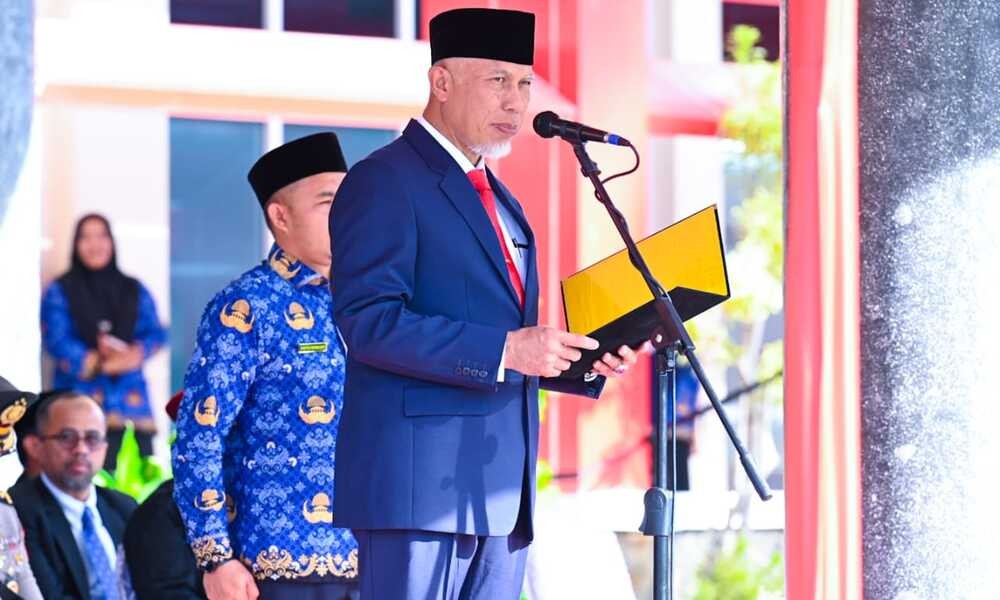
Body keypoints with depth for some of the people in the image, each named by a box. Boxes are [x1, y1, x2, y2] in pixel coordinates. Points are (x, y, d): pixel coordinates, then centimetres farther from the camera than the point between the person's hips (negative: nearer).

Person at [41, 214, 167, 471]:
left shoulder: (134, 290, 18)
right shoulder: (60, 292, 8)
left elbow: (156, 333, 8)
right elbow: (57, 341, -2)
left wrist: (135, 353, -13)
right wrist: (98, 362, -14)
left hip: (131, 402, 3)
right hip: (80, 402, -3)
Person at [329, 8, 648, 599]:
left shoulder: (501, 201, 23)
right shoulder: (384, 181, -5)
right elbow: (369, 321, -17)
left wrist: (586, 362, 7)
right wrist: (504, 350, -22)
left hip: (501, 493, 9)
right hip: (421, 482, -9)